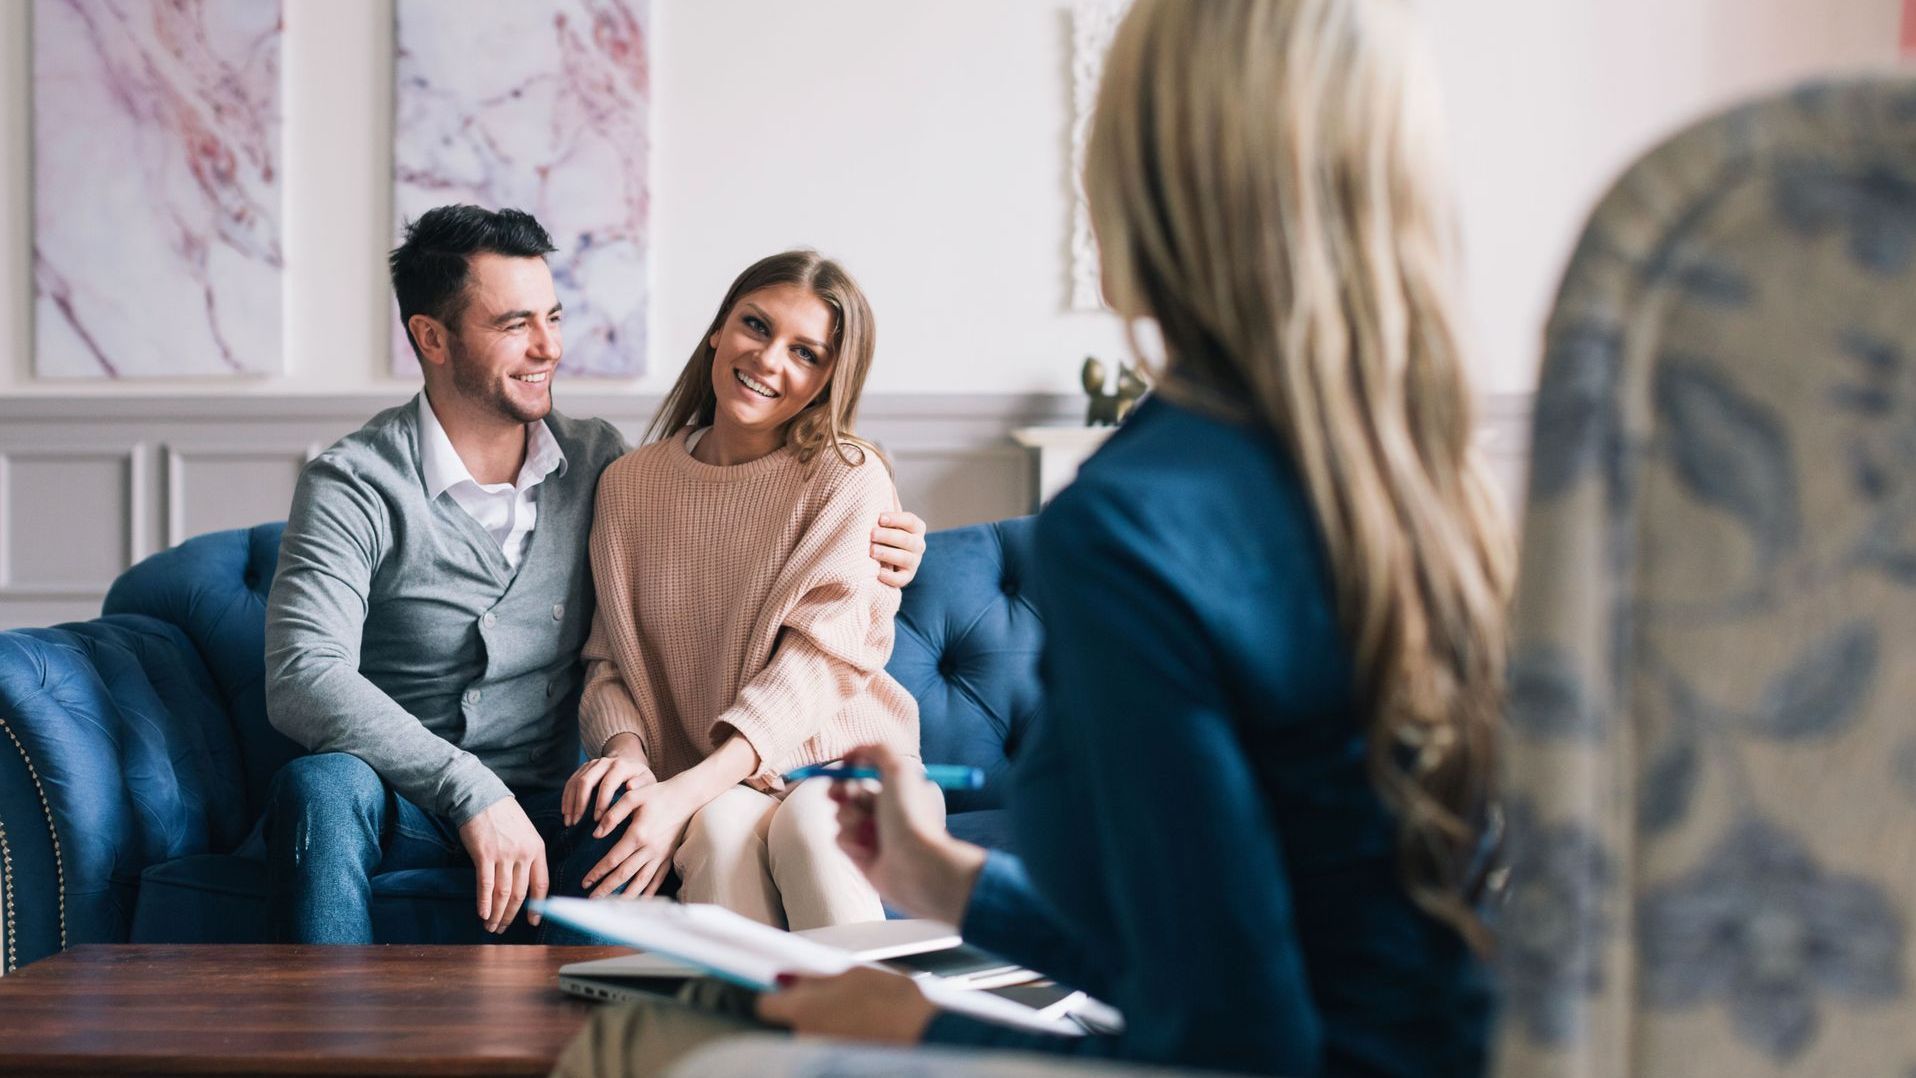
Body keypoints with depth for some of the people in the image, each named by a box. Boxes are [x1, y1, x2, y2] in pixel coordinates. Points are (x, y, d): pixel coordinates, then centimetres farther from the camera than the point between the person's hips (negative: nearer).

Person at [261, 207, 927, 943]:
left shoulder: (597, 462, 6)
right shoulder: (353, 486, -9)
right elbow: (304, 679, -22)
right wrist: (474, 793, -30)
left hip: (552, 799, 3)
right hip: (406, 799, -2)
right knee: (320, 787, -36)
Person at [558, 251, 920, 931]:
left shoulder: (850, 480, -6)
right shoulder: (629, 485, 7)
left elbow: (817, 662, -15)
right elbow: (609, 658, 8)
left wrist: (683, 793, -26)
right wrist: (626, 750, -16)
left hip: (837, 758, -2)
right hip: (713, 790, 2)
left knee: (807, 829, -34)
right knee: (723, 829, -31)